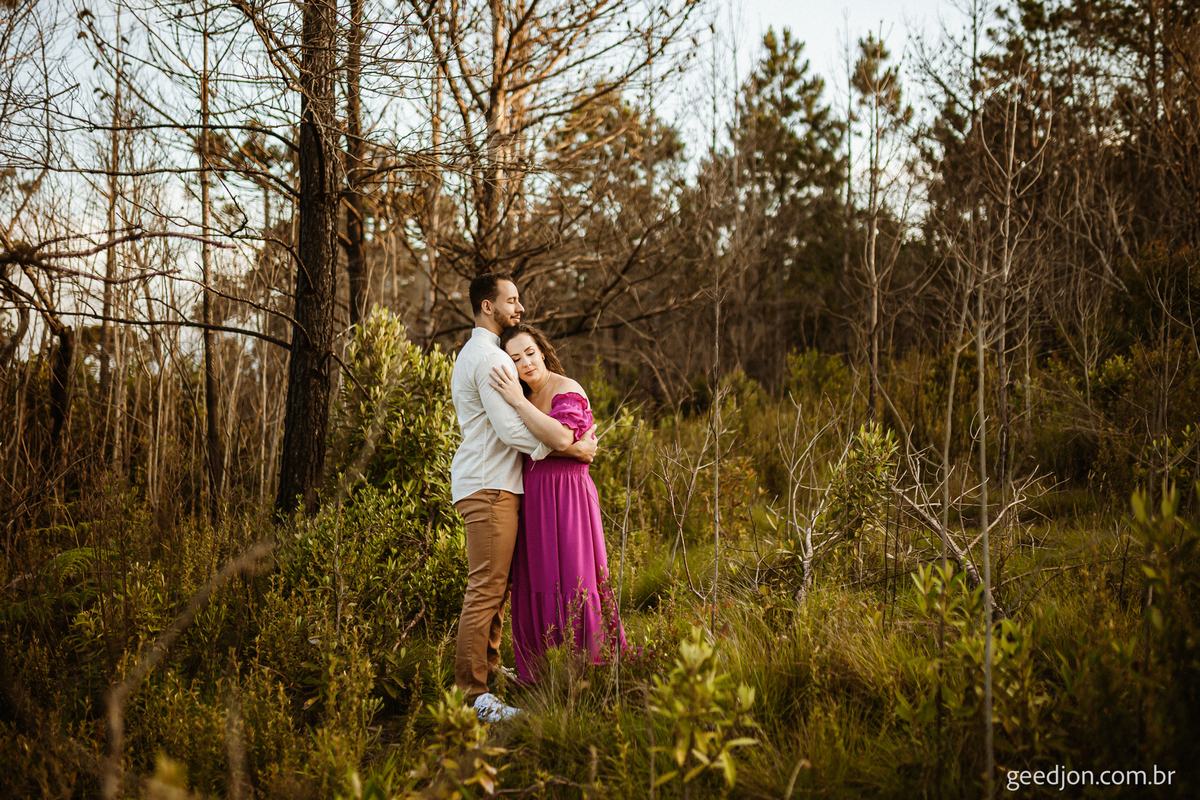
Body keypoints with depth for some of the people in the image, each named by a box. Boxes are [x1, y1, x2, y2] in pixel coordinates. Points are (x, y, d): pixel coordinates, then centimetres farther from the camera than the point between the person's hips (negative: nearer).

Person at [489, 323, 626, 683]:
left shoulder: (568, 390, -10)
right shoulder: (528, 396, 14)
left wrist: (518, 401, -26)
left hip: (566, 497, -8)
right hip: (534, 500, 8)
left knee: (569, 582, -6)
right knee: (538, 585, 10)